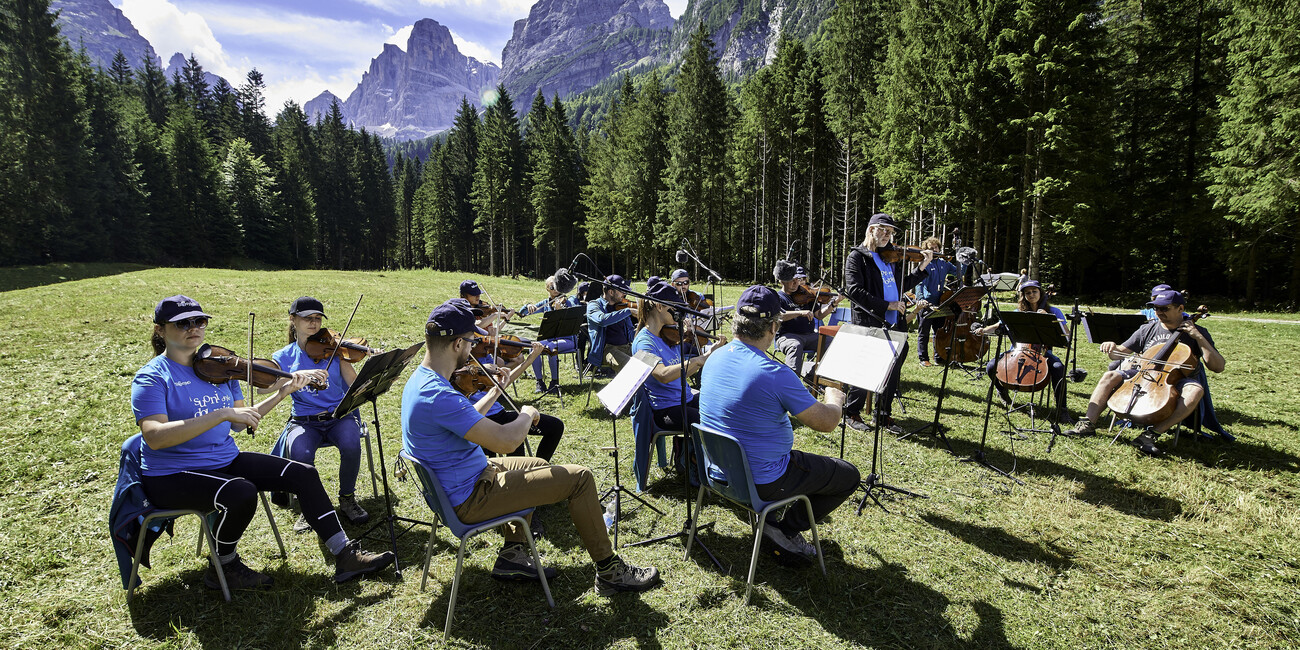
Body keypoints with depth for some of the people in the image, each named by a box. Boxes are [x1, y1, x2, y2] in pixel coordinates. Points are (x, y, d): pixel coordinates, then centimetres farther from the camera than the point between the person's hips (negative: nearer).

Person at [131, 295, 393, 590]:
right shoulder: (151, 377, -11)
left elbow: (240, 422, 10)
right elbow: (154, 437, -27)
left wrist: (283, 393, -1)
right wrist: (222, 413, -34)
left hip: (226, 460, 6)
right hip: (173, 475, -6)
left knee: (304, 474, -8)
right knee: (241, 493, -34)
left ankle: (346, 556, -4)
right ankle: (224, 567, -3)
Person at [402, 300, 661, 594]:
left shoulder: (419, 380, 3)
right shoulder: (438, 396, -31)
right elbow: (506, 440, -33)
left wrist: (494, 393, 18)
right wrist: (527, 414, -13)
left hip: (453, 485, 10)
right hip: (470, 498, -10)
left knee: (539, 466, 29)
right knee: (580, 477, -7)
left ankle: (512, 554, 26)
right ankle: (610, 572, 8)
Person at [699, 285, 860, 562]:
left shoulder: (714, 358, -5)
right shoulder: (775, 373, -28)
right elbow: (827, 422, -19)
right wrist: (835, 397, 3)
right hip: (762, 481, -7)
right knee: (849, 476, 11)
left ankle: (767, 518, 24)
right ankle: (786, 529, 11)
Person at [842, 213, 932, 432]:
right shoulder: (857, 256, -4)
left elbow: (903, 284, 23)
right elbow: (854, 291, -15)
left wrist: (923, 267, 13)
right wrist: (885, 305, -18)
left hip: (894, 325, 6)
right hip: (869, 325, -6)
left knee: (893, 371, 11)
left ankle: (884, 414, 26)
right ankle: (852, 413, 18)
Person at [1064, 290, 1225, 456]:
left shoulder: (1197, 332, 3)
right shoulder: (1148, 329, 11)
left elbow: (1218, 367, -5)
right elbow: (1122, 352, 15)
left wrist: (1199, 338, -14)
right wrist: (1113, 347, -10)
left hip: (1175, 380, -2)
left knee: (1196, 390, -36)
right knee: (1110, 376, -23)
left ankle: (1152, 433, -40)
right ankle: (1088, 423, -32)